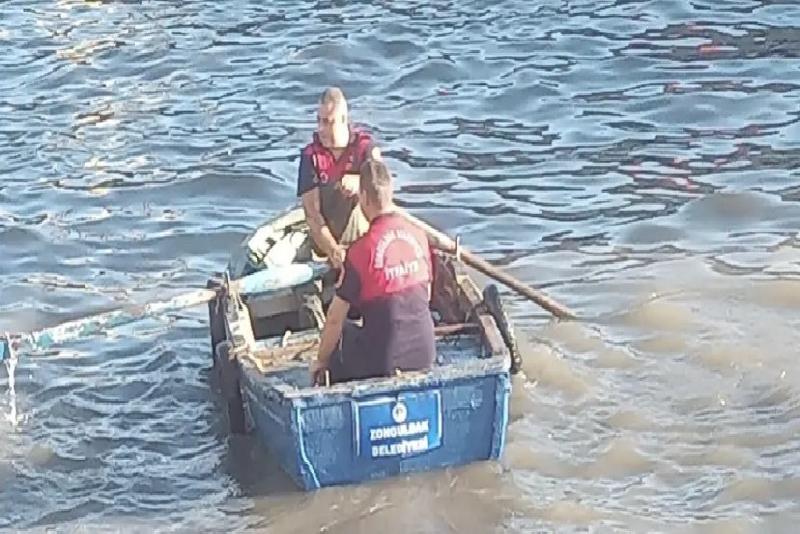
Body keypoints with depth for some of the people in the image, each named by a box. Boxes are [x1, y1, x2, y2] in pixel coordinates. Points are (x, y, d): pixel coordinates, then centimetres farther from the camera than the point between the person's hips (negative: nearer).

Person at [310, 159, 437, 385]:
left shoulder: (360, 250, -17)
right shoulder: (420, 236, -2)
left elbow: (335, 318, -10)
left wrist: (321, 360, 4)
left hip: (384, 360, -5)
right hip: (425, 352, 5)